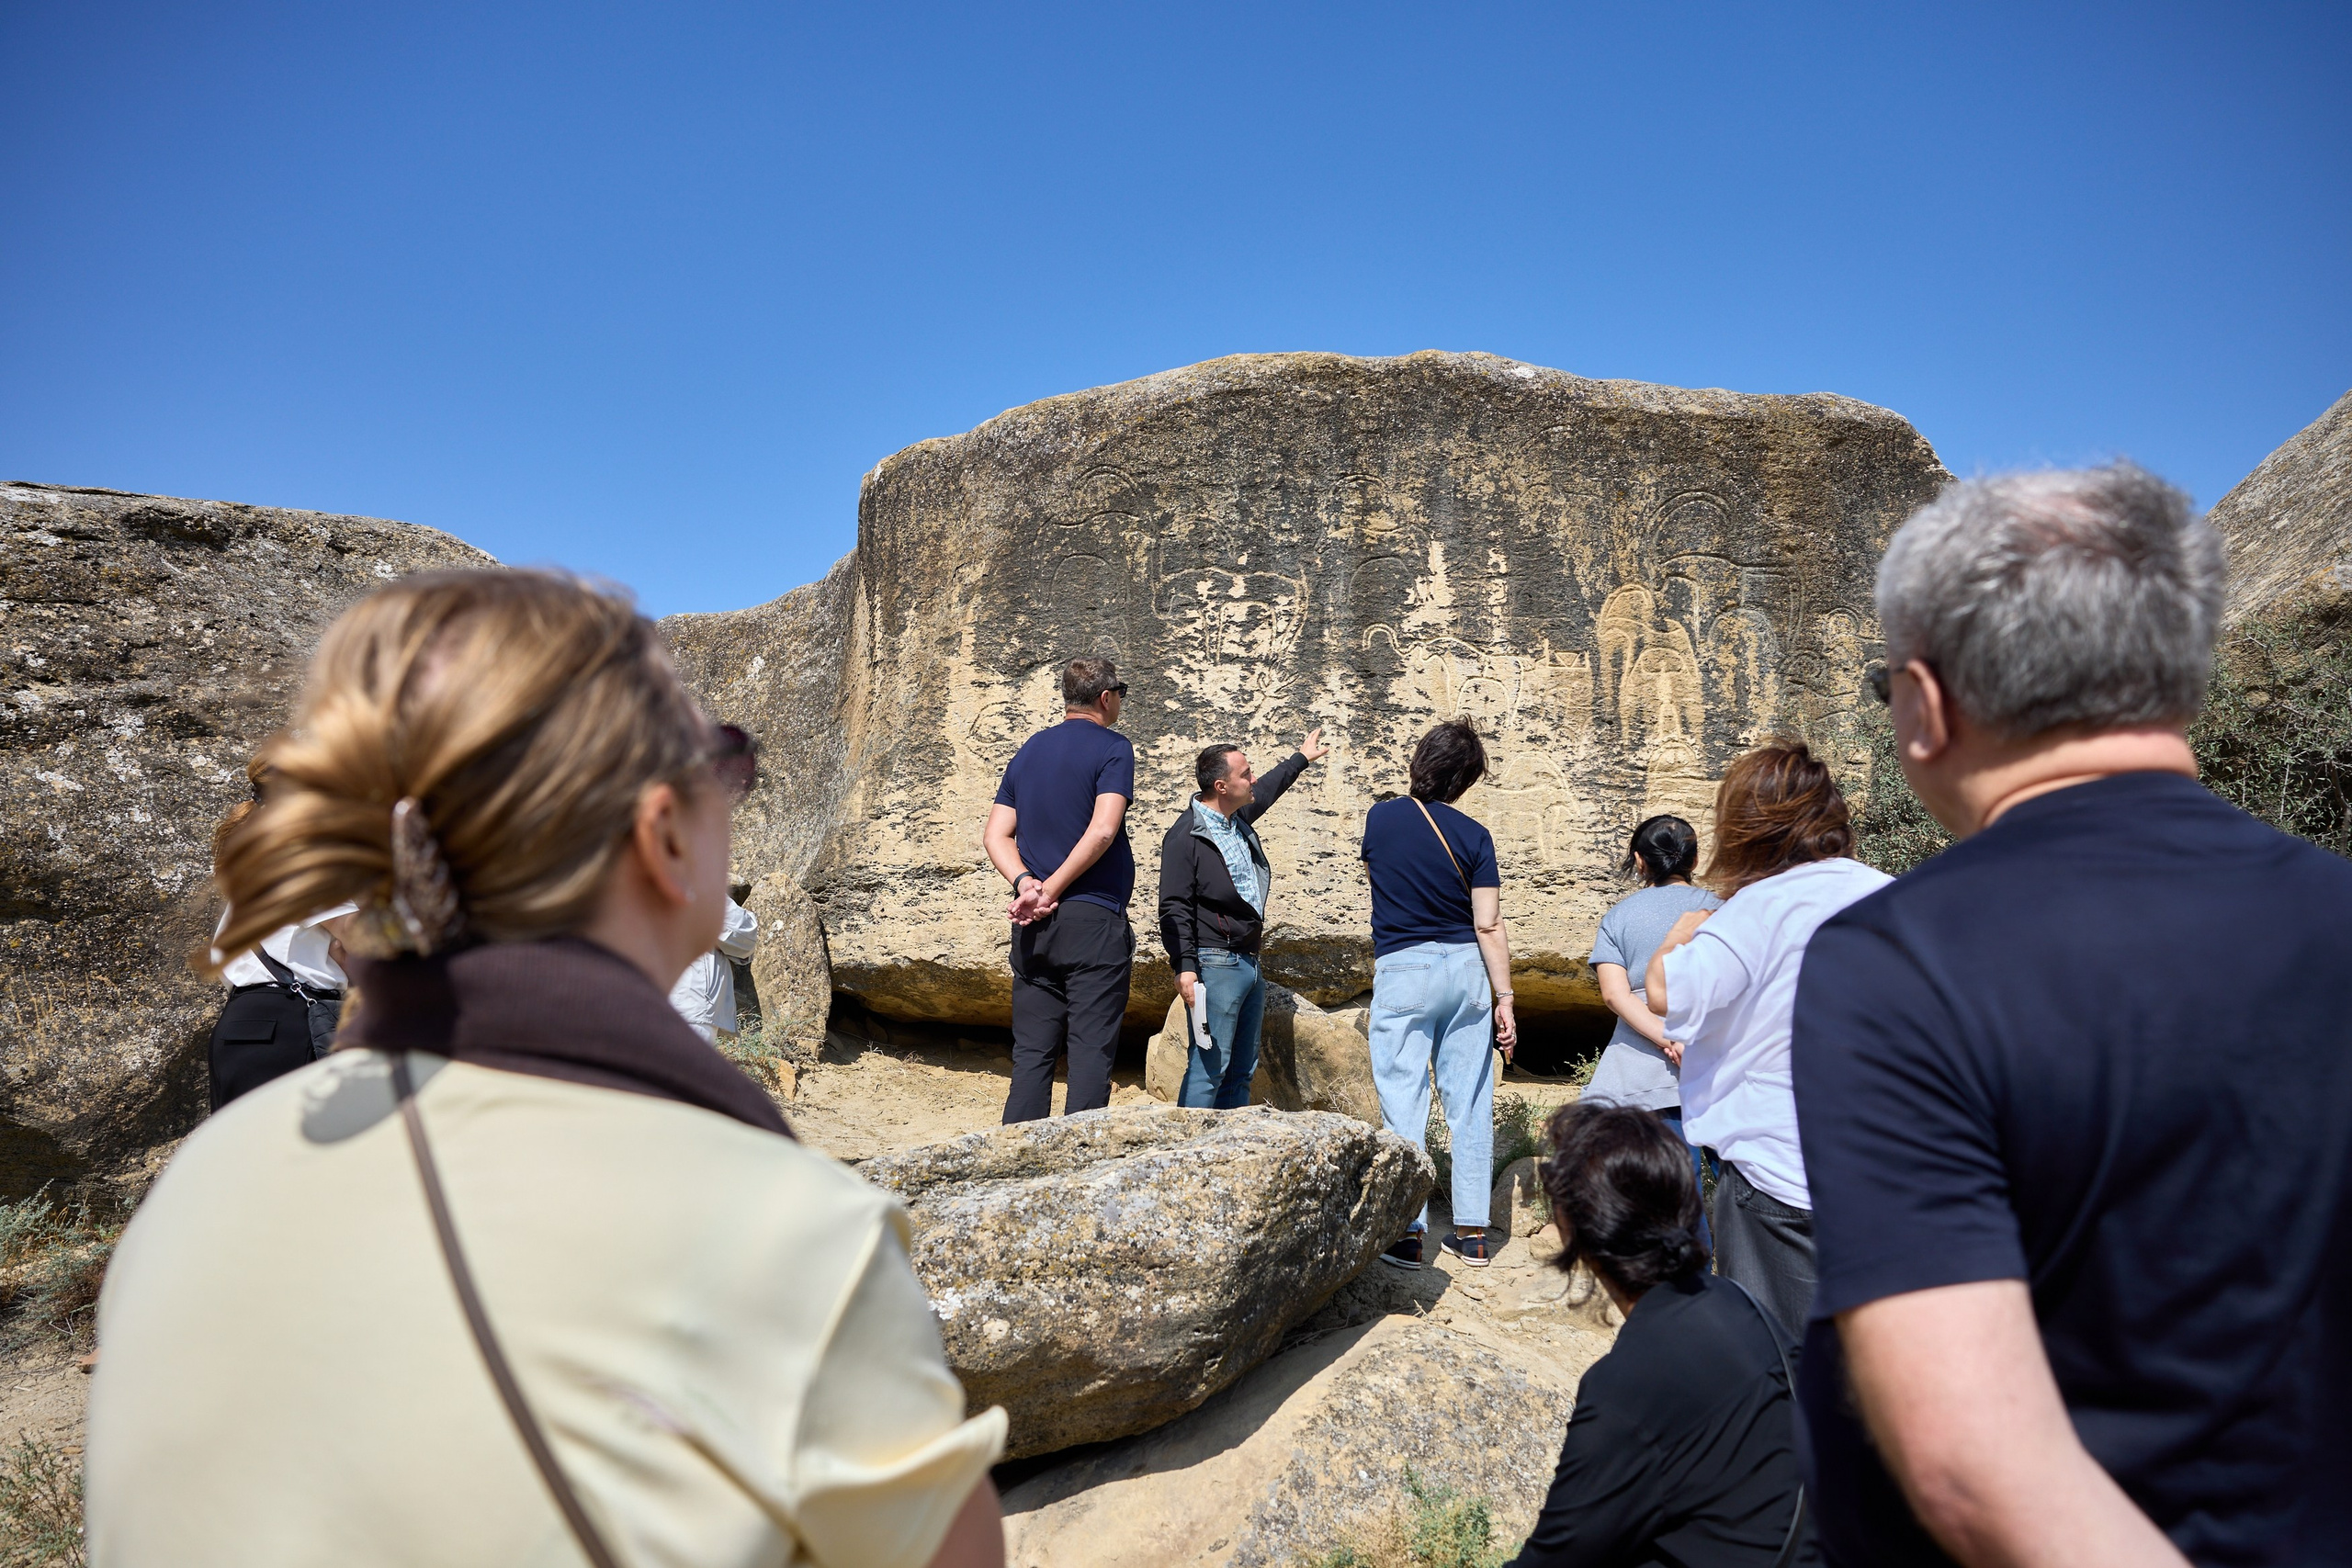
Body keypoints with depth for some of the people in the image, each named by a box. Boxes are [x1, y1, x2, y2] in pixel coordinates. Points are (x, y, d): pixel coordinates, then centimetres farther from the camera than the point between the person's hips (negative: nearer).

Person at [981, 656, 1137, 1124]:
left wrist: (1026, 884, -4)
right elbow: (1102, 830, -17)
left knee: (1031, 1054, 8)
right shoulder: (1113, 747, -3)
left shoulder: (1028, 750, 16)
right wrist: (1052, 889, -11)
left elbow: (995, 835, 9)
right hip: (1094, 920, -6)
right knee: (1091, 1051, -2)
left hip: (1032, 927, 6)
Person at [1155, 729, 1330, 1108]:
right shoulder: (1186, 835, -11)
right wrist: (1185, 966, -23)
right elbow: (1173, 906, -15)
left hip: (1249, 963, 9)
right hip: (1214, 965, -9)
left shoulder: (1240, 820, 15)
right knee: (1209, 1067, -11)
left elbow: (1268, 789, 38)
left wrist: (1301, 757, 51)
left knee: (1241, 1071, 11)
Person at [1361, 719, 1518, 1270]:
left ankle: (1406, 1231, -1)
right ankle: (1472, 1231, 15)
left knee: (1404, 1104, 1)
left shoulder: (1380, 818, 0)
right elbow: (1489, 926, -7)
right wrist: (1503, 997, -2)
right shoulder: (1473, 836, -4)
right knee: (1470, 1104, 8)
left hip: (1402, 972, -1)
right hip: (1466, 971, 1)